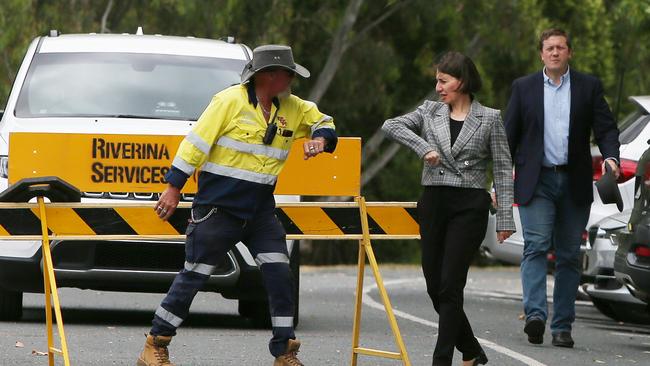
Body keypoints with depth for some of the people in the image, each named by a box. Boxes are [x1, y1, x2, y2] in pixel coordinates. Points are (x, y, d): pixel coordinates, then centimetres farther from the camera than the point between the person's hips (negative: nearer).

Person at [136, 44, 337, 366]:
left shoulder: (292, 108, 7)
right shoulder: (230, 101, -12)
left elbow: (322, 122, 24)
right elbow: (196, 143, -11)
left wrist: (320, 139, -1)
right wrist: (174, 188, -12)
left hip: (260, 210, 6)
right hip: (218, 207, -6)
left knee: (279, 274, -4)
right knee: (194, 276, -2)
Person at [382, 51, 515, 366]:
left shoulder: (489, 119, 1)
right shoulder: (430, 112, 10)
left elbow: (503, 169, 0)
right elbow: (391, 125, -1)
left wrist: (505, 218, -6)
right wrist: (423, 147, -14)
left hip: (470, 206, -4)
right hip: (433, 202, 4)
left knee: (450, 285, -10)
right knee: (435, 286, 5)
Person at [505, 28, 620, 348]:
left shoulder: (588, 86, 8)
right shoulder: (524, 88, 8)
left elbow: (606, 128, 4)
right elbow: (509, 136, 9)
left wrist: (611, 157, -17)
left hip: (574, 184, 1)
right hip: (536, 182, -1)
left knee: (569, 256, 3)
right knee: (536, 247, -16)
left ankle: (562, 326, 7)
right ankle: (535, 316, -26)